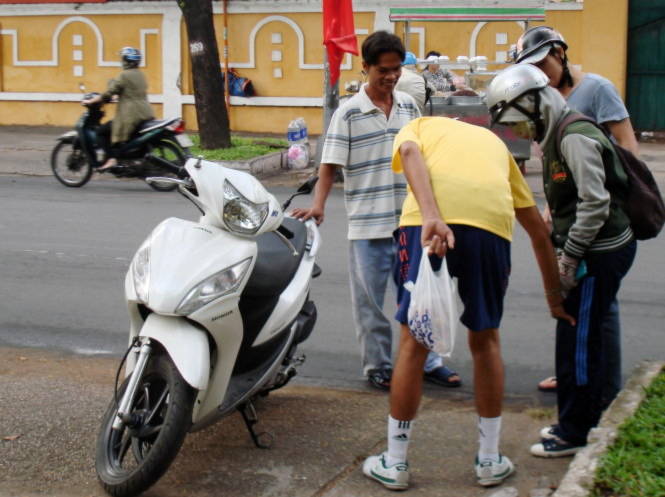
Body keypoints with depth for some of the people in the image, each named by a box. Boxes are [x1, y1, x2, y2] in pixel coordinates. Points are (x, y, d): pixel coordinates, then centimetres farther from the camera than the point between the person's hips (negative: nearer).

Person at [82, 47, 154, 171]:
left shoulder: (124, 76, -10)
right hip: (145, 114, 9)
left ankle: (111, 158, -14)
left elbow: (108, 94, -13)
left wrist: (90, 101, -2)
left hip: (131, 117, -9)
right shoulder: (140, 75, 16)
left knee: (102, 131, 0)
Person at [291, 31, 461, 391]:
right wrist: (318, 205, -24)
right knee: (369, 300, 4)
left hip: (411, 220, 4)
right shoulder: (349, 113, -7)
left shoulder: (408, 106, 7)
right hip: (368, 225, -4)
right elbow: (330, 164, -11)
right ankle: (378, 367, 17)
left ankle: (426, 361, 24)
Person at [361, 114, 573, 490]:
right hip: (492, 223, 2)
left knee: (414, 342, 11)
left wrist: (431, 217, -14)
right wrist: (555, 297, 43)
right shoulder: (495, 142, 37)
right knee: (486, 340, 21)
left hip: (428, 221, -2)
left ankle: (395, 463, 21)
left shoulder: (419, 126, 31)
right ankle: (491, 461, 29)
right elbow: (539, 230, 36)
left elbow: (409, 153, 1)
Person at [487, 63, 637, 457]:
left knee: (577, 343, -3)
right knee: (586, 340, 16)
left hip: (601, 252, -10)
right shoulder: (556, 138, 13)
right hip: (598, 250, 10)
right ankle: (588, 420, 27)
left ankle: (575, 433, 7)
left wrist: (569, 258, -20)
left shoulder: (575, 138, -18)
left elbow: (595, 203, -23)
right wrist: (563, 248, 14)